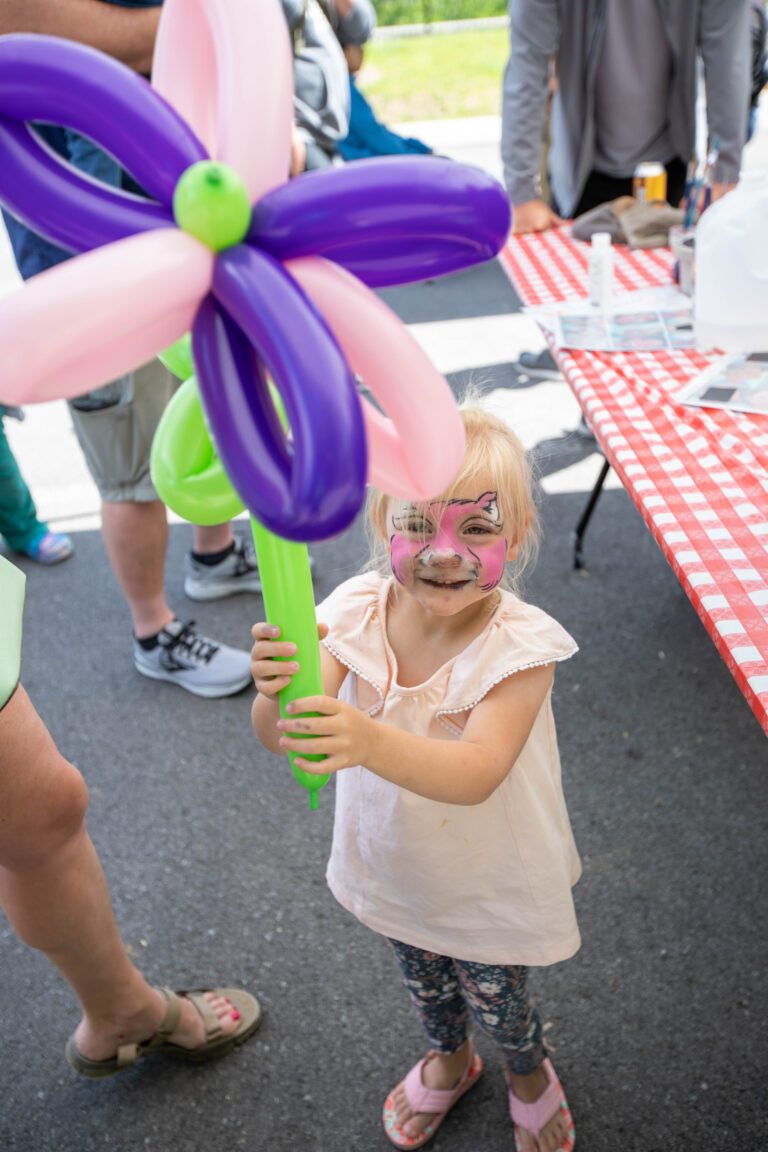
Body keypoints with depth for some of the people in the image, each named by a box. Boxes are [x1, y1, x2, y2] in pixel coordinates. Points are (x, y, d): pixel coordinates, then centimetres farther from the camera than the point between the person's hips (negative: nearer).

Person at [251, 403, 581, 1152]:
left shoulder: (518, 647, -30)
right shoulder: (357, 618, -21)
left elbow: (475, 774, -43)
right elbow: (275, 739, -25)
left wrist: (370, 740, -61)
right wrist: (275, 693, -49)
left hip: (489, 885, -3)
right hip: (395, 867, 4)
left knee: (495, 998, 21)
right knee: (422, 980, 29)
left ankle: (527, 1070, 57)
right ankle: (448, 1057, 63)